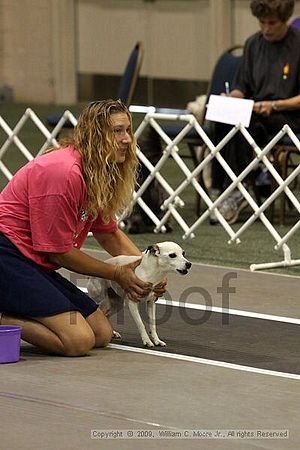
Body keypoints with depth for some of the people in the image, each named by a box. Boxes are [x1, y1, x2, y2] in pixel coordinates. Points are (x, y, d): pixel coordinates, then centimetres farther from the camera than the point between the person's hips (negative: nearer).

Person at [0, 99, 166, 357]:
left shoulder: (101, 176, 9)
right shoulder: (64, 172, -22)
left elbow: (108, 233, 20)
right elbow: (58, 251, -16)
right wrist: (117, 273, -3)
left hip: (35, 264, 10)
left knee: (102, 334, 7)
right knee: (78, 341, -21)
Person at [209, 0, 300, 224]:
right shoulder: (253, 44, 13)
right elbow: (241, 87, 18)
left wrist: (274, 105, -16)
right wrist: (230, 98, -4)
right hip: (255, 112, 5)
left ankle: (234, 193, -28)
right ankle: (219, 188, -28)